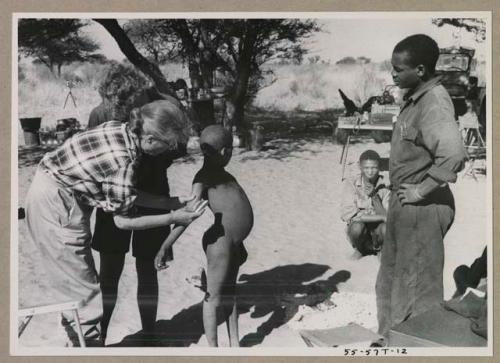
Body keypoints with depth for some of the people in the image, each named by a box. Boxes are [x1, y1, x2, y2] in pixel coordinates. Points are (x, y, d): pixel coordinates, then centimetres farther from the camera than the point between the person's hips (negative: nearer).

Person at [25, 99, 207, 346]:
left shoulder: (122, 131, -3)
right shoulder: (123, 161, -27)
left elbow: (127, 193, 7)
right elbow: (123, 220, -16)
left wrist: (169, 203, 8)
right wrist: (172, 219, -11)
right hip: (54, 203, -10)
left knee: (76, 279, 20)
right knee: (80, 285, 1)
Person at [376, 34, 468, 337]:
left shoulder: (434, 102, -21)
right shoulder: (416, 98, 8)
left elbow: (454, 154, -36)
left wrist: (422, 190, -24)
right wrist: (401, 195, 13)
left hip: (421, 209, -10)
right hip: (404, 205, 10)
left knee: (418, 287, 3)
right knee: (391, 281, 21)